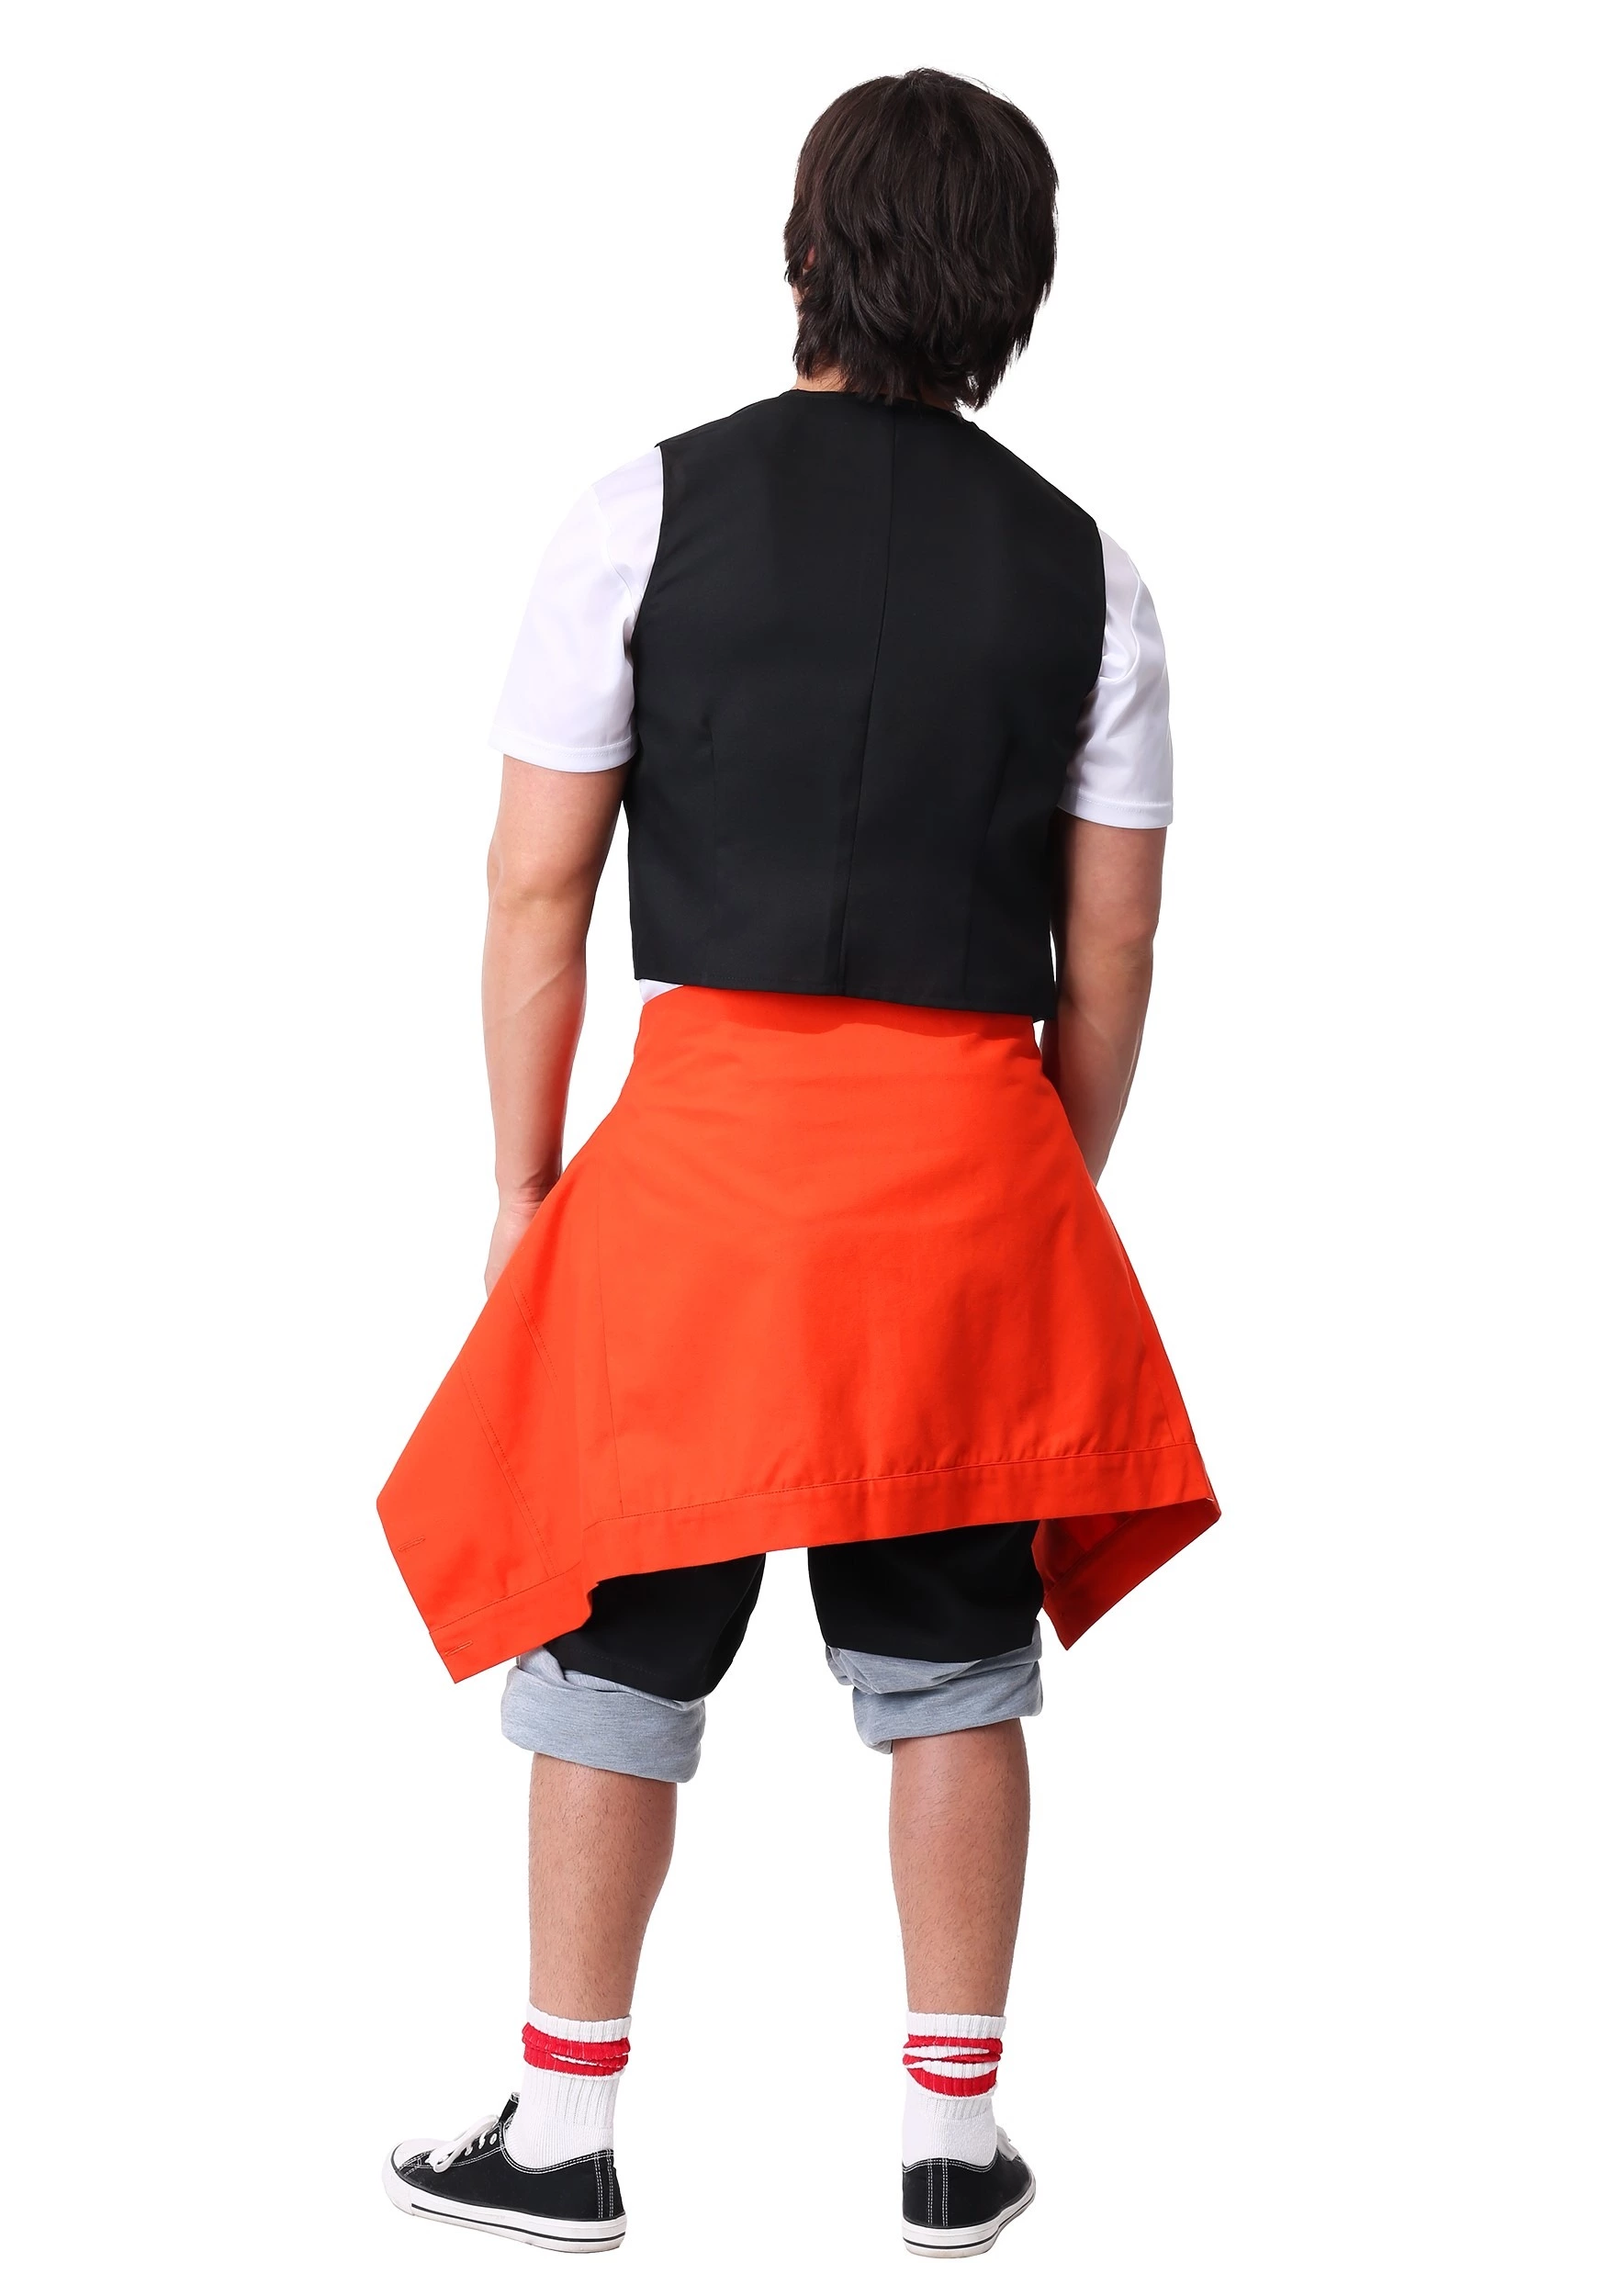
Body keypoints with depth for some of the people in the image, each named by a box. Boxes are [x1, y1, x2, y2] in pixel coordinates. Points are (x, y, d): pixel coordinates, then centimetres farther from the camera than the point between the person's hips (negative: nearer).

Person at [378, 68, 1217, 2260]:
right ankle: (955, 2139, 19)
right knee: (953, 1659, 13)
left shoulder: (650, 510, -3)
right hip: (972, 1155, 2)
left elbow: (537, 890, -3)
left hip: (706, 1123, -2)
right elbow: (1112, 953, 4)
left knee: (620, 1641, 10)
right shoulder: (1083, 568, 2)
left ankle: (564, 2135, 18)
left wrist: (524, 1186, 5)